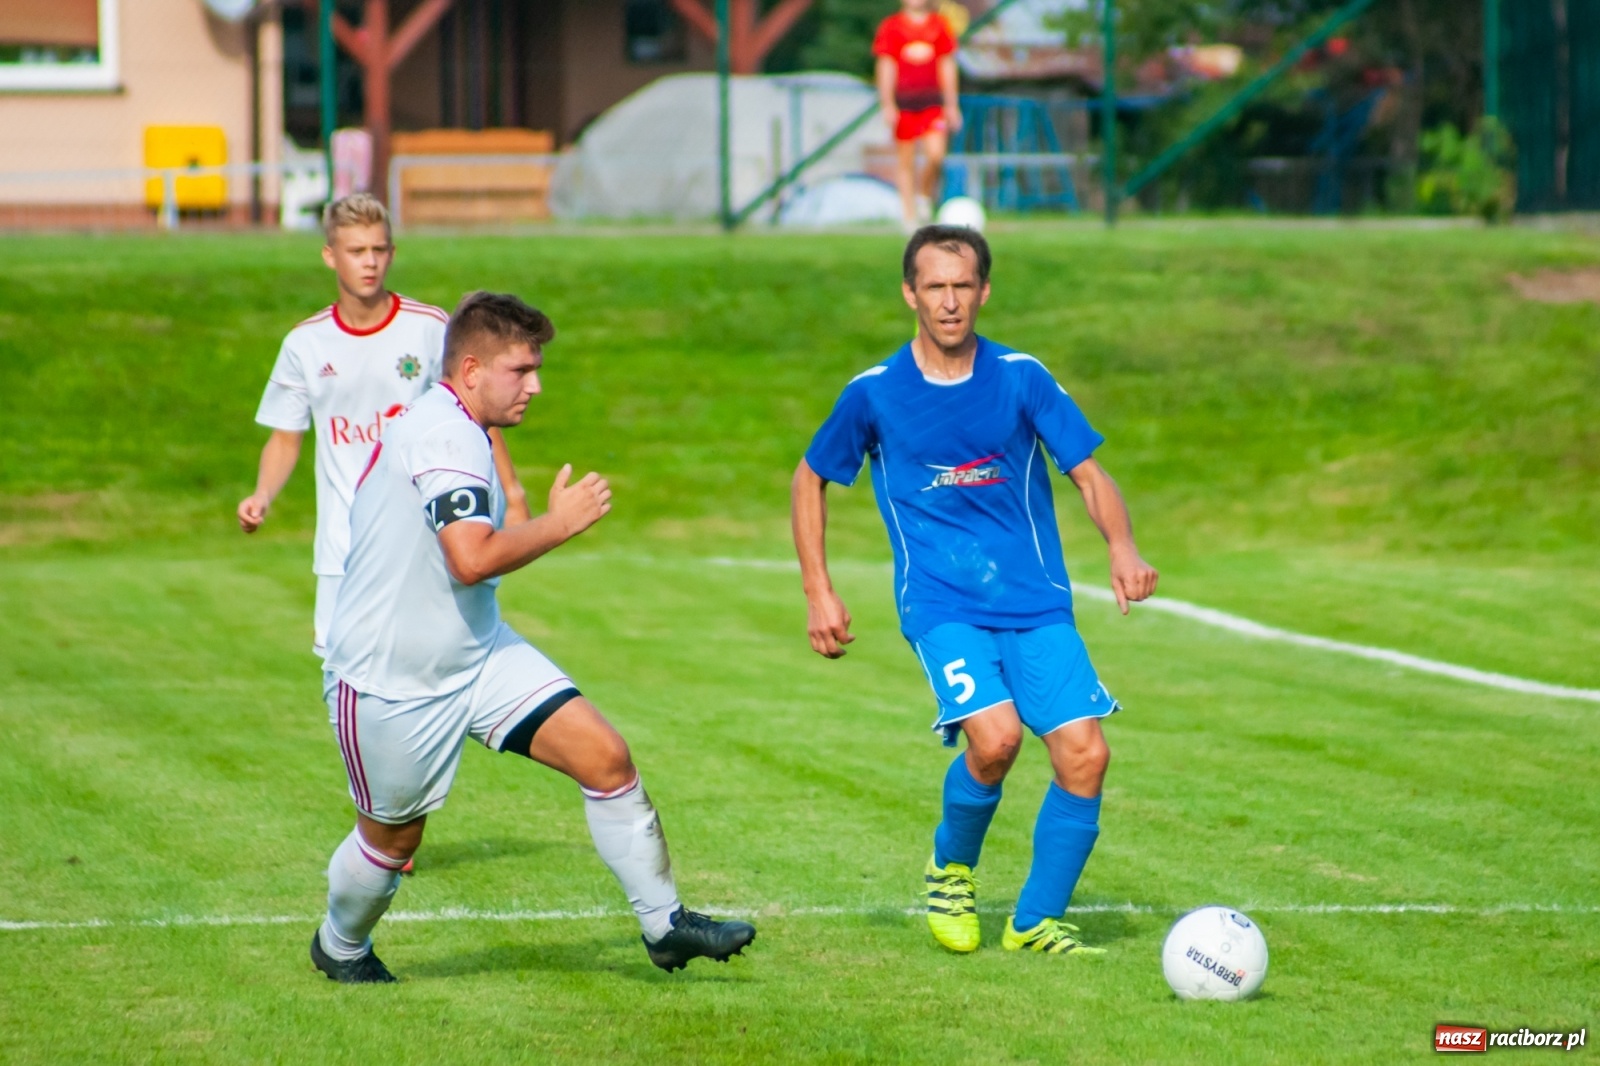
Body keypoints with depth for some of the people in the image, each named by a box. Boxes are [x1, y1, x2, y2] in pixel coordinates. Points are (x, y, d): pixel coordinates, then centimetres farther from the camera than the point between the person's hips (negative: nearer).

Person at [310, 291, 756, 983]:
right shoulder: (444, 435, -24)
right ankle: (339, 947, 40)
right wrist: (561, 522, -22)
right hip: (389, 681, -9)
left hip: (476, 655, 9)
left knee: (604, 755, -6)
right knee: (394, 836, 10)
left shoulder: (457, 432, 10)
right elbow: (472, 558, -34)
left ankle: (664, 924, 1)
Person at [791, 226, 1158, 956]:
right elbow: (811, 479, 14)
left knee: (1084, 755, -12)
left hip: (1037, 602, 2)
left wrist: (1122, 547, -18)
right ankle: (950, 868, 5)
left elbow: (1088, 472, 2)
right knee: (996, 738, -26)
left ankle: (1035, 922, 6)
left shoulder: (1021, 378, 1)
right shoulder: (874, 394, 0)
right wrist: (819, 592, 7)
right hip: (941, 604, -2)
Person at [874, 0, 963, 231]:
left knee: (936, 154, -16)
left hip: (932, 101, 1)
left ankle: (925, 195, 12)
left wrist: (952, 105, 10)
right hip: (903, 103, -1)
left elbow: (947, 67, 12)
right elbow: (886, 67, 1)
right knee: (905, 160, 1)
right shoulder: (891, 27, 2)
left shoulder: (940, 25, 8)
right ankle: (910, 216, 9)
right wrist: (887, 105, -8)